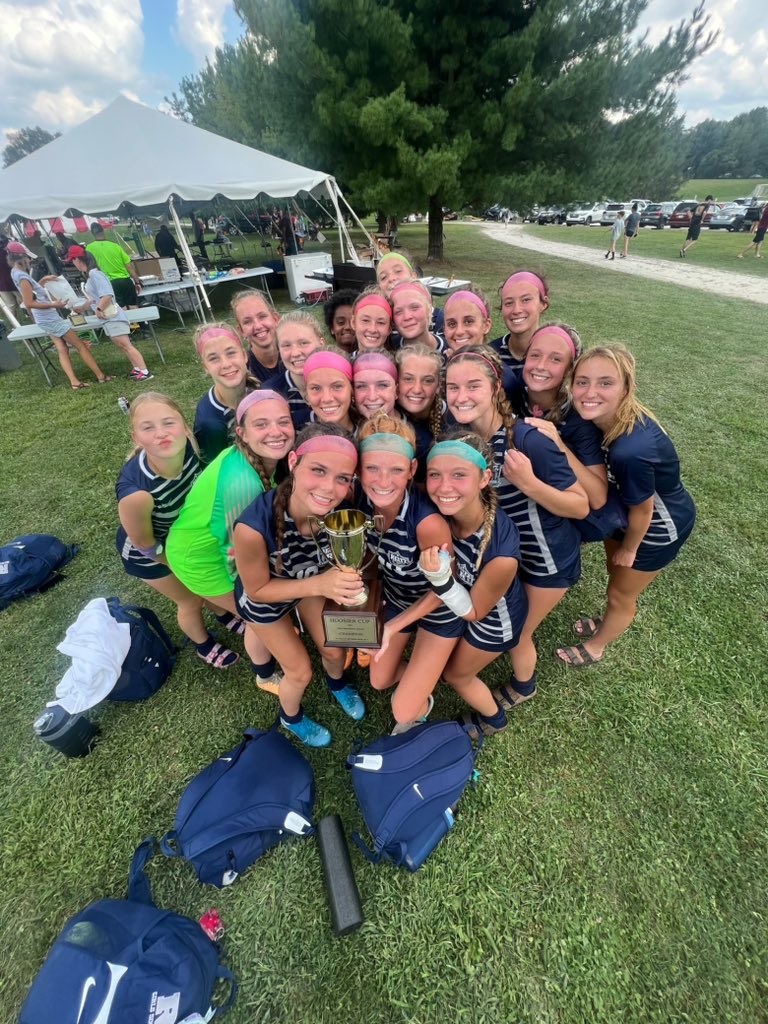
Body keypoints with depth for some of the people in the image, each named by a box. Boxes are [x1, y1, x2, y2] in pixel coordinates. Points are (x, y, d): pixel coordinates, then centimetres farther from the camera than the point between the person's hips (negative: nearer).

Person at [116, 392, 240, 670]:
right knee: (192, 600, 16)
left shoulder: (188, 448, -30)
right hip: (146, 552, -4)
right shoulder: (135, 491, -43)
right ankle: (204, 645, 49)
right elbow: (145, 544, -23)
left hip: (181, 530, 4)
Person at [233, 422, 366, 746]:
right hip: (262, 596, -2)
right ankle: (291, 718, 52)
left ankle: (337, 685, 59)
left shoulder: (339, 509, -34)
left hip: (311, 580, 3)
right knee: (300, 672, 14)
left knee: (333, 650, 19)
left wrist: (345, 578, -27)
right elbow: (257, 589, -26)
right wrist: (320, 585, -38)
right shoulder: (254, 526, -44)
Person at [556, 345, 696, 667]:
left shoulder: (631, 450, -42)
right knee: (615, 574, 29)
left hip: (659, 528, -6)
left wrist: (629, 549, -7)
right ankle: (610, 622, 59)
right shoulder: (604, 416, -20)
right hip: (627, 510, 6)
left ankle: (595, 647, 46)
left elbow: (642, 510, -24)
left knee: (620, 594, 17)